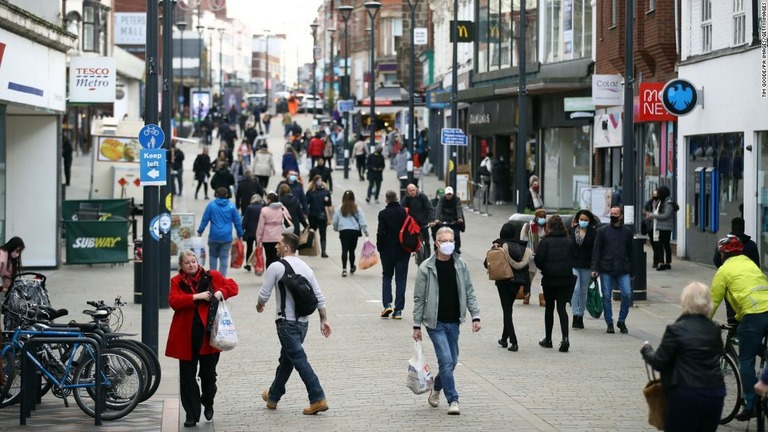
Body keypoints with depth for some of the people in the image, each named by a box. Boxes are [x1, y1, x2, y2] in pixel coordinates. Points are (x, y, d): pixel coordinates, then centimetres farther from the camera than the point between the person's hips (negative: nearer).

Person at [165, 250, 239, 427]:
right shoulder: (176, 282, 4)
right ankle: (191, 414, 8)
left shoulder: (211, 276, 4)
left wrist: (221, 292, -16)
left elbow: (233, 286, 5)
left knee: (208, 373, 9)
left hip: (209, 334, 0)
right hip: (186, 336, 0)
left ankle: (208, 404, 36)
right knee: (187, 376, 2)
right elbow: (173, 301, -11)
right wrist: (196, 297, -20)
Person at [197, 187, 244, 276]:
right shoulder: (231, 206, 0)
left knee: (213, 256, 17)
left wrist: (200, 232, 6)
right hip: (227, 237, 0)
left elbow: (205, 220, -2)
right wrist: (240, 235, 13)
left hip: (214, 236, 0)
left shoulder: (211, 205, -2)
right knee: (224, 258, 5)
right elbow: (237, 222, 4)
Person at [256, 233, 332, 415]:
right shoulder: (306, 268, 9)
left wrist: (260, 305, 14)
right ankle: (273, 397, 32)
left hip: (287, 322, -7)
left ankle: (318, 399, -17)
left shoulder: (276, 267, -11)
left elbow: (264, 294, -8)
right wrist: (324, 320, 12)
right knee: (286, 359, 19)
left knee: (299, 359, -8)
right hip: (303, 322, 7)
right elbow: (319, 297, 7)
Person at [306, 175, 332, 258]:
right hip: (312, 216, 0)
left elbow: (329, 204, 6)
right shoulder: (310, 191, -1)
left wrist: (327, 200, -14)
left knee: (323, 234, 0)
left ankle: (323, 251, 0)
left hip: (322, 216, 0)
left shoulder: (326, 191, 2)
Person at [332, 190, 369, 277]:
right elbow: (362, 221, -2)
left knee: (344, 250, -4)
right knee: (352, 250, 11)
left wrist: (336, 228, 26)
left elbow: (335, 221, 7)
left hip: (343, 231, -1)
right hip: (355, 231, 1)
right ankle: (352, 267, 28)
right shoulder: (357, 209, 0)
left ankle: (344, 269, -14)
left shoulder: (339, 209, 1)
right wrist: (365, 231, 4)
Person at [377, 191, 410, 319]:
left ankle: (387, 304, -4)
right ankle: (398, 310, 3)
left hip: (388, 250, -2)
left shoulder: (383, 214, -10)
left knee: (387, 277, 14)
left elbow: (380, 233, -12)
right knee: (401, 279, 6)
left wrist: (380, 247, 2)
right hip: (403, 251, 2)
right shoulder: (405, 212, -4)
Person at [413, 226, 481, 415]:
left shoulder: (461, 266, 2)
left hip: (453, 322, 4)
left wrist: (475, 316, -2)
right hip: (435, 322, -4)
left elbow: (469, 293, 6)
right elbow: (419, 298, -4)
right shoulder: (426, 268, -8)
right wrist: (417, 325, -4)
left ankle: (437, 388, 37)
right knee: (446, 360, -12)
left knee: (452, 361, 12)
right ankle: (453, 400, -4)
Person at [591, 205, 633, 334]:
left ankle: (621, 321, 5)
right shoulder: (602, 231, 4)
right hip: (606, 270, -1)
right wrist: (595, 268, -7)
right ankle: (609, 323, 11)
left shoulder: (627, 232, 10)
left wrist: (631, 271, 14)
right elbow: (596, 250, 2)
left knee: (627, 294, -11)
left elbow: (630, 252, 16)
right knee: (606, 296, 0)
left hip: (623, 270, 1)